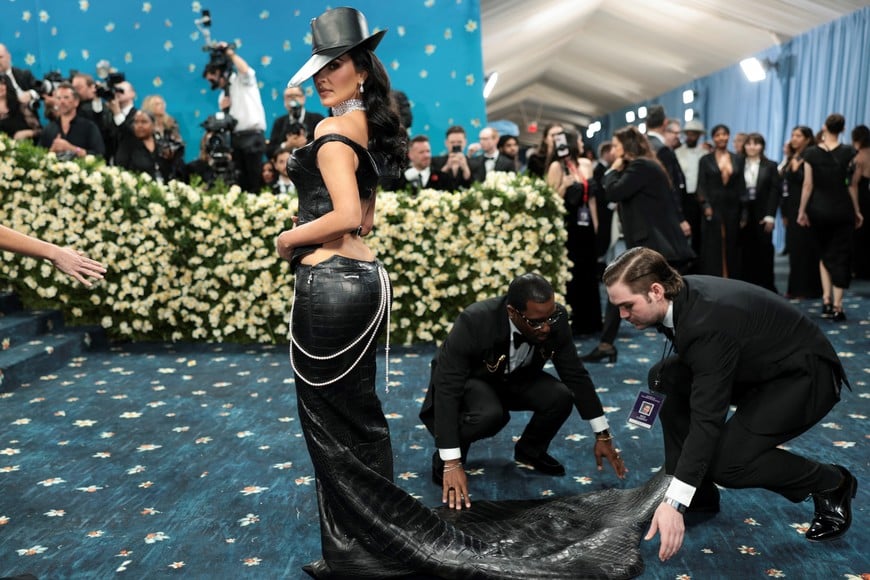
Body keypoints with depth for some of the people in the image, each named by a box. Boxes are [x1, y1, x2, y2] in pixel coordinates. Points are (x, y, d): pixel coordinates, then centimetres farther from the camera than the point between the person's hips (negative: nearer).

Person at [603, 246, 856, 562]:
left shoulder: (709, 323, -35)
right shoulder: (681, 295, -10)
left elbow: (707, 417, -37)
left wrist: (675, 503, -38)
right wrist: (665, 375, -7)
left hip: (804, 374, -9)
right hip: (755, 365, 9)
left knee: (726, 461, -23)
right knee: (665, 378, -6)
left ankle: (832, 484, 4)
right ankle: (698, 494, 6)